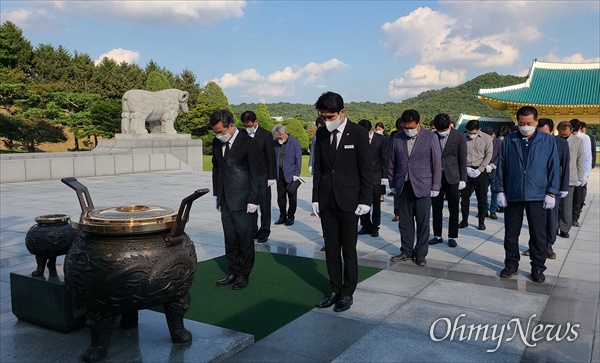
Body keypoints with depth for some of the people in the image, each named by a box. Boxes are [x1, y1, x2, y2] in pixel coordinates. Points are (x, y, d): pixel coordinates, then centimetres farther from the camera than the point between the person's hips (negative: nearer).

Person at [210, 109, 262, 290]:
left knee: (245, 239, 4)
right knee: (230, 240, 12)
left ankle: (244, 275, 17)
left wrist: (253, 201, -12)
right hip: (225, 201, 6)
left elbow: (256, 174, -10)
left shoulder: (249, 143, -12)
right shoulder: (217, 143, 7)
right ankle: (233, 273, 23)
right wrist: (217, 195, 13)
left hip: (244, 202, -6)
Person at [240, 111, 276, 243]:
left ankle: (264, 232, 14)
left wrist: (271, 177, -7)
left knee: (264, 206, 4)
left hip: (262, 177, -3)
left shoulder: (266, 135, -6)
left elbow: (271, 157, -5)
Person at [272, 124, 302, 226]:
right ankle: (282, 216, 17)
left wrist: (296, 174, -9)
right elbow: (273, 158, 11)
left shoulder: (294, 142, -5)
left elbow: (298, 159, -5)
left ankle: (291, 217, 14)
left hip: (291, 174, -4)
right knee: (280, 196, 7)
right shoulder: (275, 143, 6)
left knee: (292, 197, 3)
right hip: (279, 174, 4)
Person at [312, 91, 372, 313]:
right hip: (326, 201, 5)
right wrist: (315, 198, 6)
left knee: (349, 250, 4)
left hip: (348, 201, -4)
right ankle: (335, 290, 22)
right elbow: (318, 168, 10)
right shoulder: (321, 133, 7)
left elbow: (366, 169, -6)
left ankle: (347, 293, 17)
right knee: (331, 249, 10)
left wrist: (365, 200, -9)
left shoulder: (358, 133, -7)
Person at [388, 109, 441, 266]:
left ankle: (421, 254, 16)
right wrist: (392, 184, 9)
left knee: (422, 223, 4)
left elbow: (437, 163, -2)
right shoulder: (397, 138, 4)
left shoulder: (431, 137, -3)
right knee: (405, 221, 8)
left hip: (422, 186, -2)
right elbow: (392, 163, 10)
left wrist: (435, 187, -4)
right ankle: (406, 251, 21)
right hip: (403, 186, 3)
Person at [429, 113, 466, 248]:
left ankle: (452, 237, 15)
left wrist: (463, 179, -6)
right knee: (436, 208, 6)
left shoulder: (459, 137, -4)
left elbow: (463, 159, -2)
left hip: (452, 177, -2)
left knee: (453, 209, 5)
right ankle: (437, 235, 17)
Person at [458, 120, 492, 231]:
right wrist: (466, 168, -8)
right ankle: (464, 220, 16)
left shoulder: (486, 138, 0)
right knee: (464, 196, 5)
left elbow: (488, 155, -1)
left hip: (480, 171, -1)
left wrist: (480, 169, -10)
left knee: (482, 197, 3)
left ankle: (481, 221, 12)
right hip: (466, 171, 1)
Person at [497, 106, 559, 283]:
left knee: (538, 234, 5)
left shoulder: (548, 140, 0)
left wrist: (551, 193, -4)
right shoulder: (509, 140, 3)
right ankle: (511, 264, 23)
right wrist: (501, 190, 1)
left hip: (537, 195, -1)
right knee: (511, 233, 9)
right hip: (512, 194, 2)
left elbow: (554, 167, 1)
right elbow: (501, 167, 5)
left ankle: (538, 268, 19)